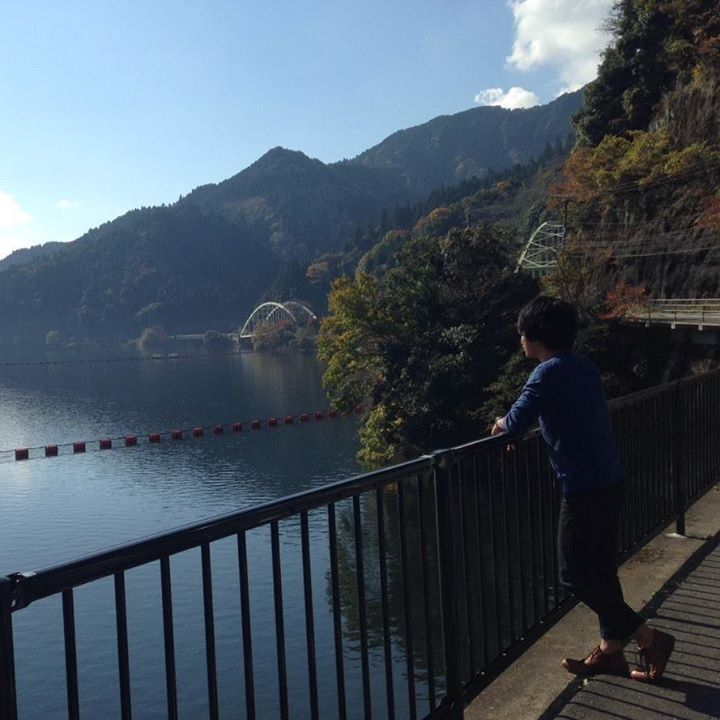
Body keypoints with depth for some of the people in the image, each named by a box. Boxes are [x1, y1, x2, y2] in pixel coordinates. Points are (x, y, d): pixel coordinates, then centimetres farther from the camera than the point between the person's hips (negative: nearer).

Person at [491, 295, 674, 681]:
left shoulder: (548, 373, -16)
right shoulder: (584, 366, 10)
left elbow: (516, 423, -14)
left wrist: (500, 424, 9)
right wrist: (518, 423, 13)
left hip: (585, 488, -9)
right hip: (610, 480, 9)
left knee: (575, 574, 3)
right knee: (601, 569, 16)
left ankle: (650, 638, 8)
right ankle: (610, 649, 26)